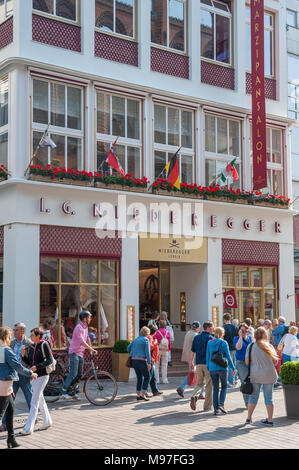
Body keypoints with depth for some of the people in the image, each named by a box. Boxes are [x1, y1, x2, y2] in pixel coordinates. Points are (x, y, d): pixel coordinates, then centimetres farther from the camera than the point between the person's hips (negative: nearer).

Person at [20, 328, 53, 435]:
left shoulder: (44, 345, -12)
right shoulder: (31, 346, 8)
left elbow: (50, 360, -15)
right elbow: (28, 362, 11)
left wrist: (37, 366, -24)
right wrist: (23, 354, -6)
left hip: (42, 375, -8)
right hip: (34, 375, 8)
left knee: (34, 402, -10)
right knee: (40, 400, 17)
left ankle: (29, 427, -9)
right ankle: (47, 421, 32)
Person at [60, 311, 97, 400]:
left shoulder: (85, 327, 13)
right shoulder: (79, 328, -18)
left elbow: (87, 339, 24)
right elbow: (82, 342, -28)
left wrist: (90, 350, 18)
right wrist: (92, 349, -30)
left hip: (81, 353, 9)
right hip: (74, 353, -9)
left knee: (79, 374, 9)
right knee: (73, 374, -12)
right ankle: (63, 393, -8)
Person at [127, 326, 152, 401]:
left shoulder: (136, 339, 15)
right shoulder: (146, 340, -5)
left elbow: (128, 348, 17)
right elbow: (147, 352, -13)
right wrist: (149, 363, -15)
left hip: (134, 360, 7)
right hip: (142, 360, -7)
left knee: (139, 378, 14)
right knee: (147, 377, 5)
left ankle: (138, 395, 12)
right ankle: (143, 394, -3)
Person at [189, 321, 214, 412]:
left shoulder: (196, 337, 9)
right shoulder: (210, 338, -8)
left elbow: (193, 351, 12)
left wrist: (191, 362, 18)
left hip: (198, 363, 5)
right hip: (208, 363, -5)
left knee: (200, 383, 17)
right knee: (209, 385, 5)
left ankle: (194, 396, -11)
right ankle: (207, 406, 7)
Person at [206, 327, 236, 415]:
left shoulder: (209, 343, 5)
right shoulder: (223, 343, -6)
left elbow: (208, 357, 9)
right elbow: (228, 356, -7)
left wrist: (208, 368, 17)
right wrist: (233, 367, 0)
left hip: (212, 368, 3)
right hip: (222, 367, -3)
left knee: (215, 388, 10)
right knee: (224, 386, 12)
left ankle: (216, 409, 8)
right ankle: (221, 405, -4)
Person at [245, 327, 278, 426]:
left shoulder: (251, 347, -3)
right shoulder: (269, 346, -2)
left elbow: (247, 361, -5)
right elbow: (275, 361, -1)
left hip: (255, 375, 0)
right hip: (269, 375, 0)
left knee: (253, 396, 11)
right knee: (268, 397, 8)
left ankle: (249, 418, 15)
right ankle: (270, 420, 8)